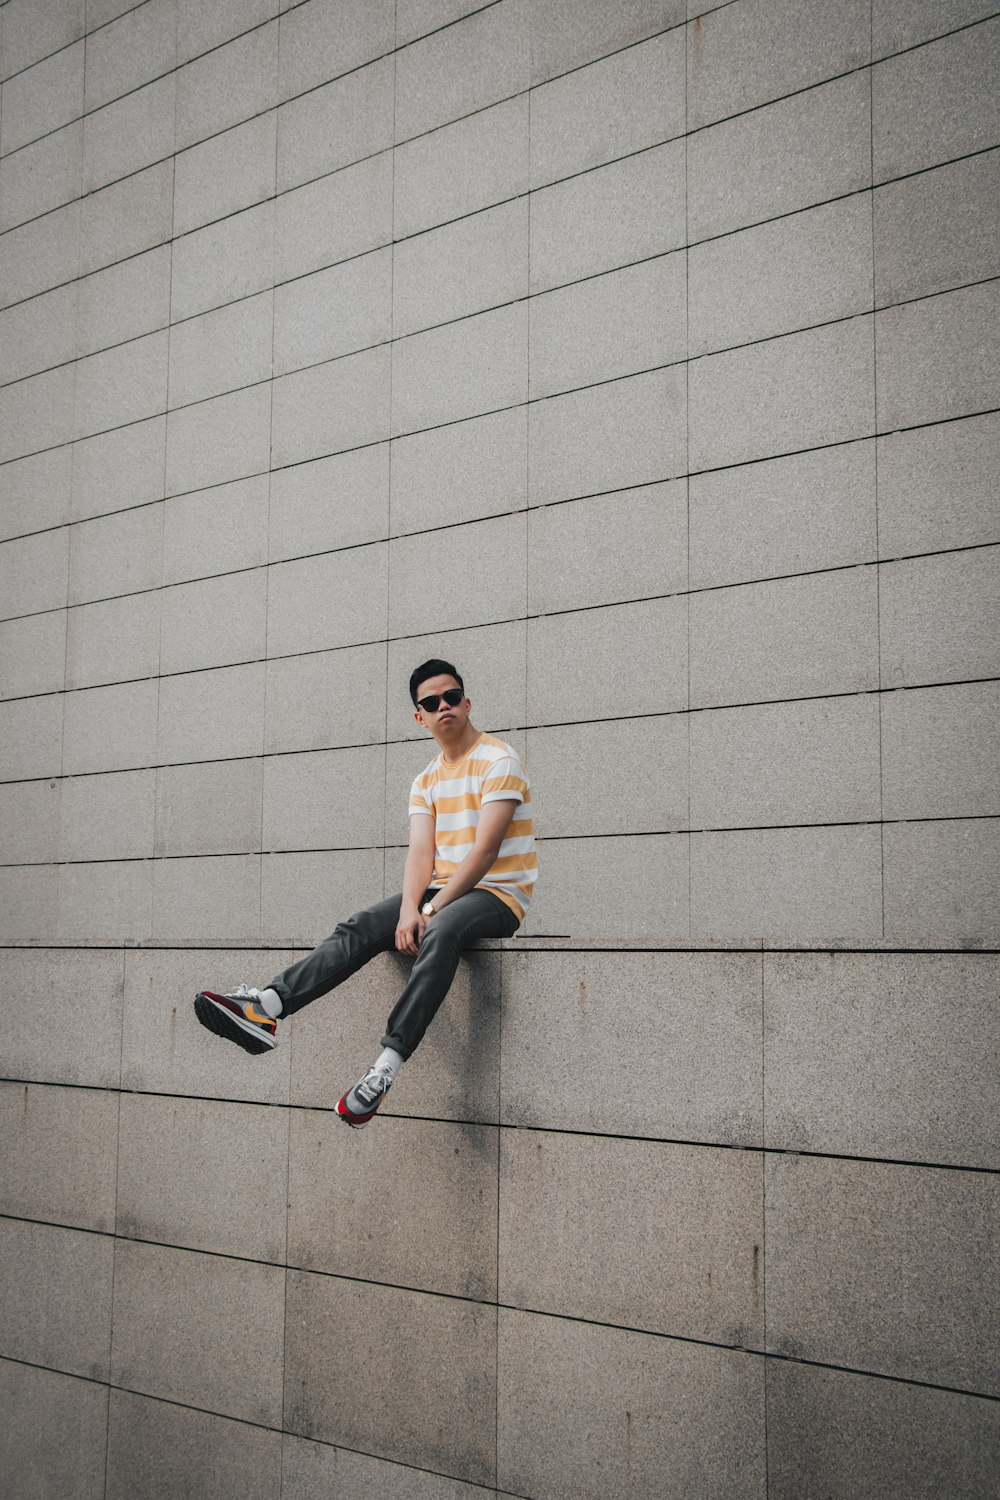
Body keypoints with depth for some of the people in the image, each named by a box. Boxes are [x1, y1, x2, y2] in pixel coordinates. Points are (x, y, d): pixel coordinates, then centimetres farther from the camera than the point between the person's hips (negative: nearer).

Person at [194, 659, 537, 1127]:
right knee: (358, 929, -17)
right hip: (441, 891, 6)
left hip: (497, 895, -6)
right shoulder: (426, 782, 15)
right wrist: (408, 910, -18)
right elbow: (420, 852, 3)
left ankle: (386, 1065, -47)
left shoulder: (499, 760, -6)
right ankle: (266, 1006, -34)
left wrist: (432, 909, -20)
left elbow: (486, 848, -15)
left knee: (441, 932, -38)